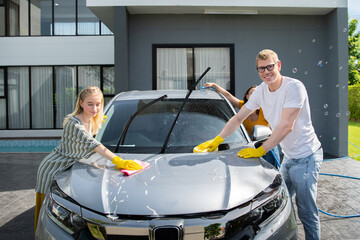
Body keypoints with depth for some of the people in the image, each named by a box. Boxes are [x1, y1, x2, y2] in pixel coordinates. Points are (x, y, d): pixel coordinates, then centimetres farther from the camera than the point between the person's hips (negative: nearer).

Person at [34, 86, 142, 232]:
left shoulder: (92, 121, -2)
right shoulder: (73, 123, -29)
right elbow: (93, 145, -39)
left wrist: (99, 121, 5)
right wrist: (118, 161, -46)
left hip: (67, 169, 8)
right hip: (52, 170, -7)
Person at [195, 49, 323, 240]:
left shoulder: (294, 87, -18)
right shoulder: (261, 91, 3)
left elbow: (286, 126, -24)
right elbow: (238, 118, 7)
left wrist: (260, 151, -21)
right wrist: (216, 140, 1)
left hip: (306, 156, -7)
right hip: (288, 156, 7)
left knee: (306, 212, -2)